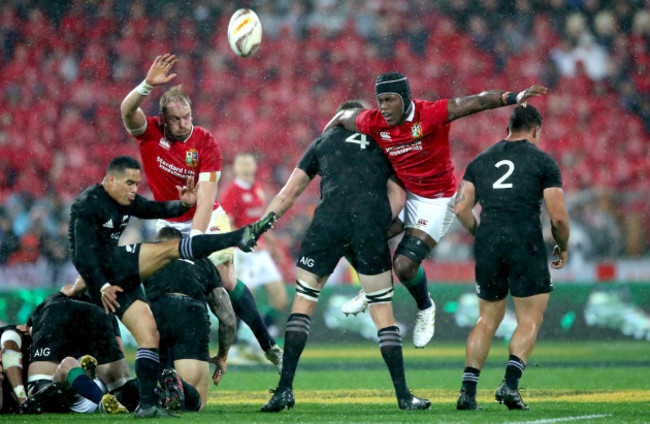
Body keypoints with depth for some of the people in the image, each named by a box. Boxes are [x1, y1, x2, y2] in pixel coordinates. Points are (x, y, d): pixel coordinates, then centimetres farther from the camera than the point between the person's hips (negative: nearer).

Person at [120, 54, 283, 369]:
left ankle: (267, 344, 4)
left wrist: (195, 238, -33)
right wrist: (148, 84, -51)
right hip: (169, 224, 2)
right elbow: (127, 110, -33)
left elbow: (206, 195, -24)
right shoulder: (149, 132, -13)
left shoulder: (206, 144, -18)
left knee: (228, 282, -7)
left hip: (207, 219, -1)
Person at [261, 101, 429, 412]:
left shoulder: (322, 142, 24)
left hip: (329, 221, 0)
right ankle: (403, 395, 7)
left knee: (303, 301, 10)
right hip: (371, 226, 1)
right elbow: (396, 198, 15)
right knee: (382, 311, 10)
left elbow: (288, 194, 21)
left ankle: (285, 389, 2)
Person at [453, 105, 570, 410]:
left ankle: (467, 391, 4)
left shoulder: (481, 160, 17)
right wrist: (563, 247, 16)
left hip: (487, 243, 4)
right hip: (526, 242, -4)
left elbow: (462, 208, 8)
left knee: (488, 318, 14)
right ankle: (510, 384, -12)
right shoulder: (543, 162, 5)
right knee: (530, 320, 5)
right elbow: (558, 216, -1)